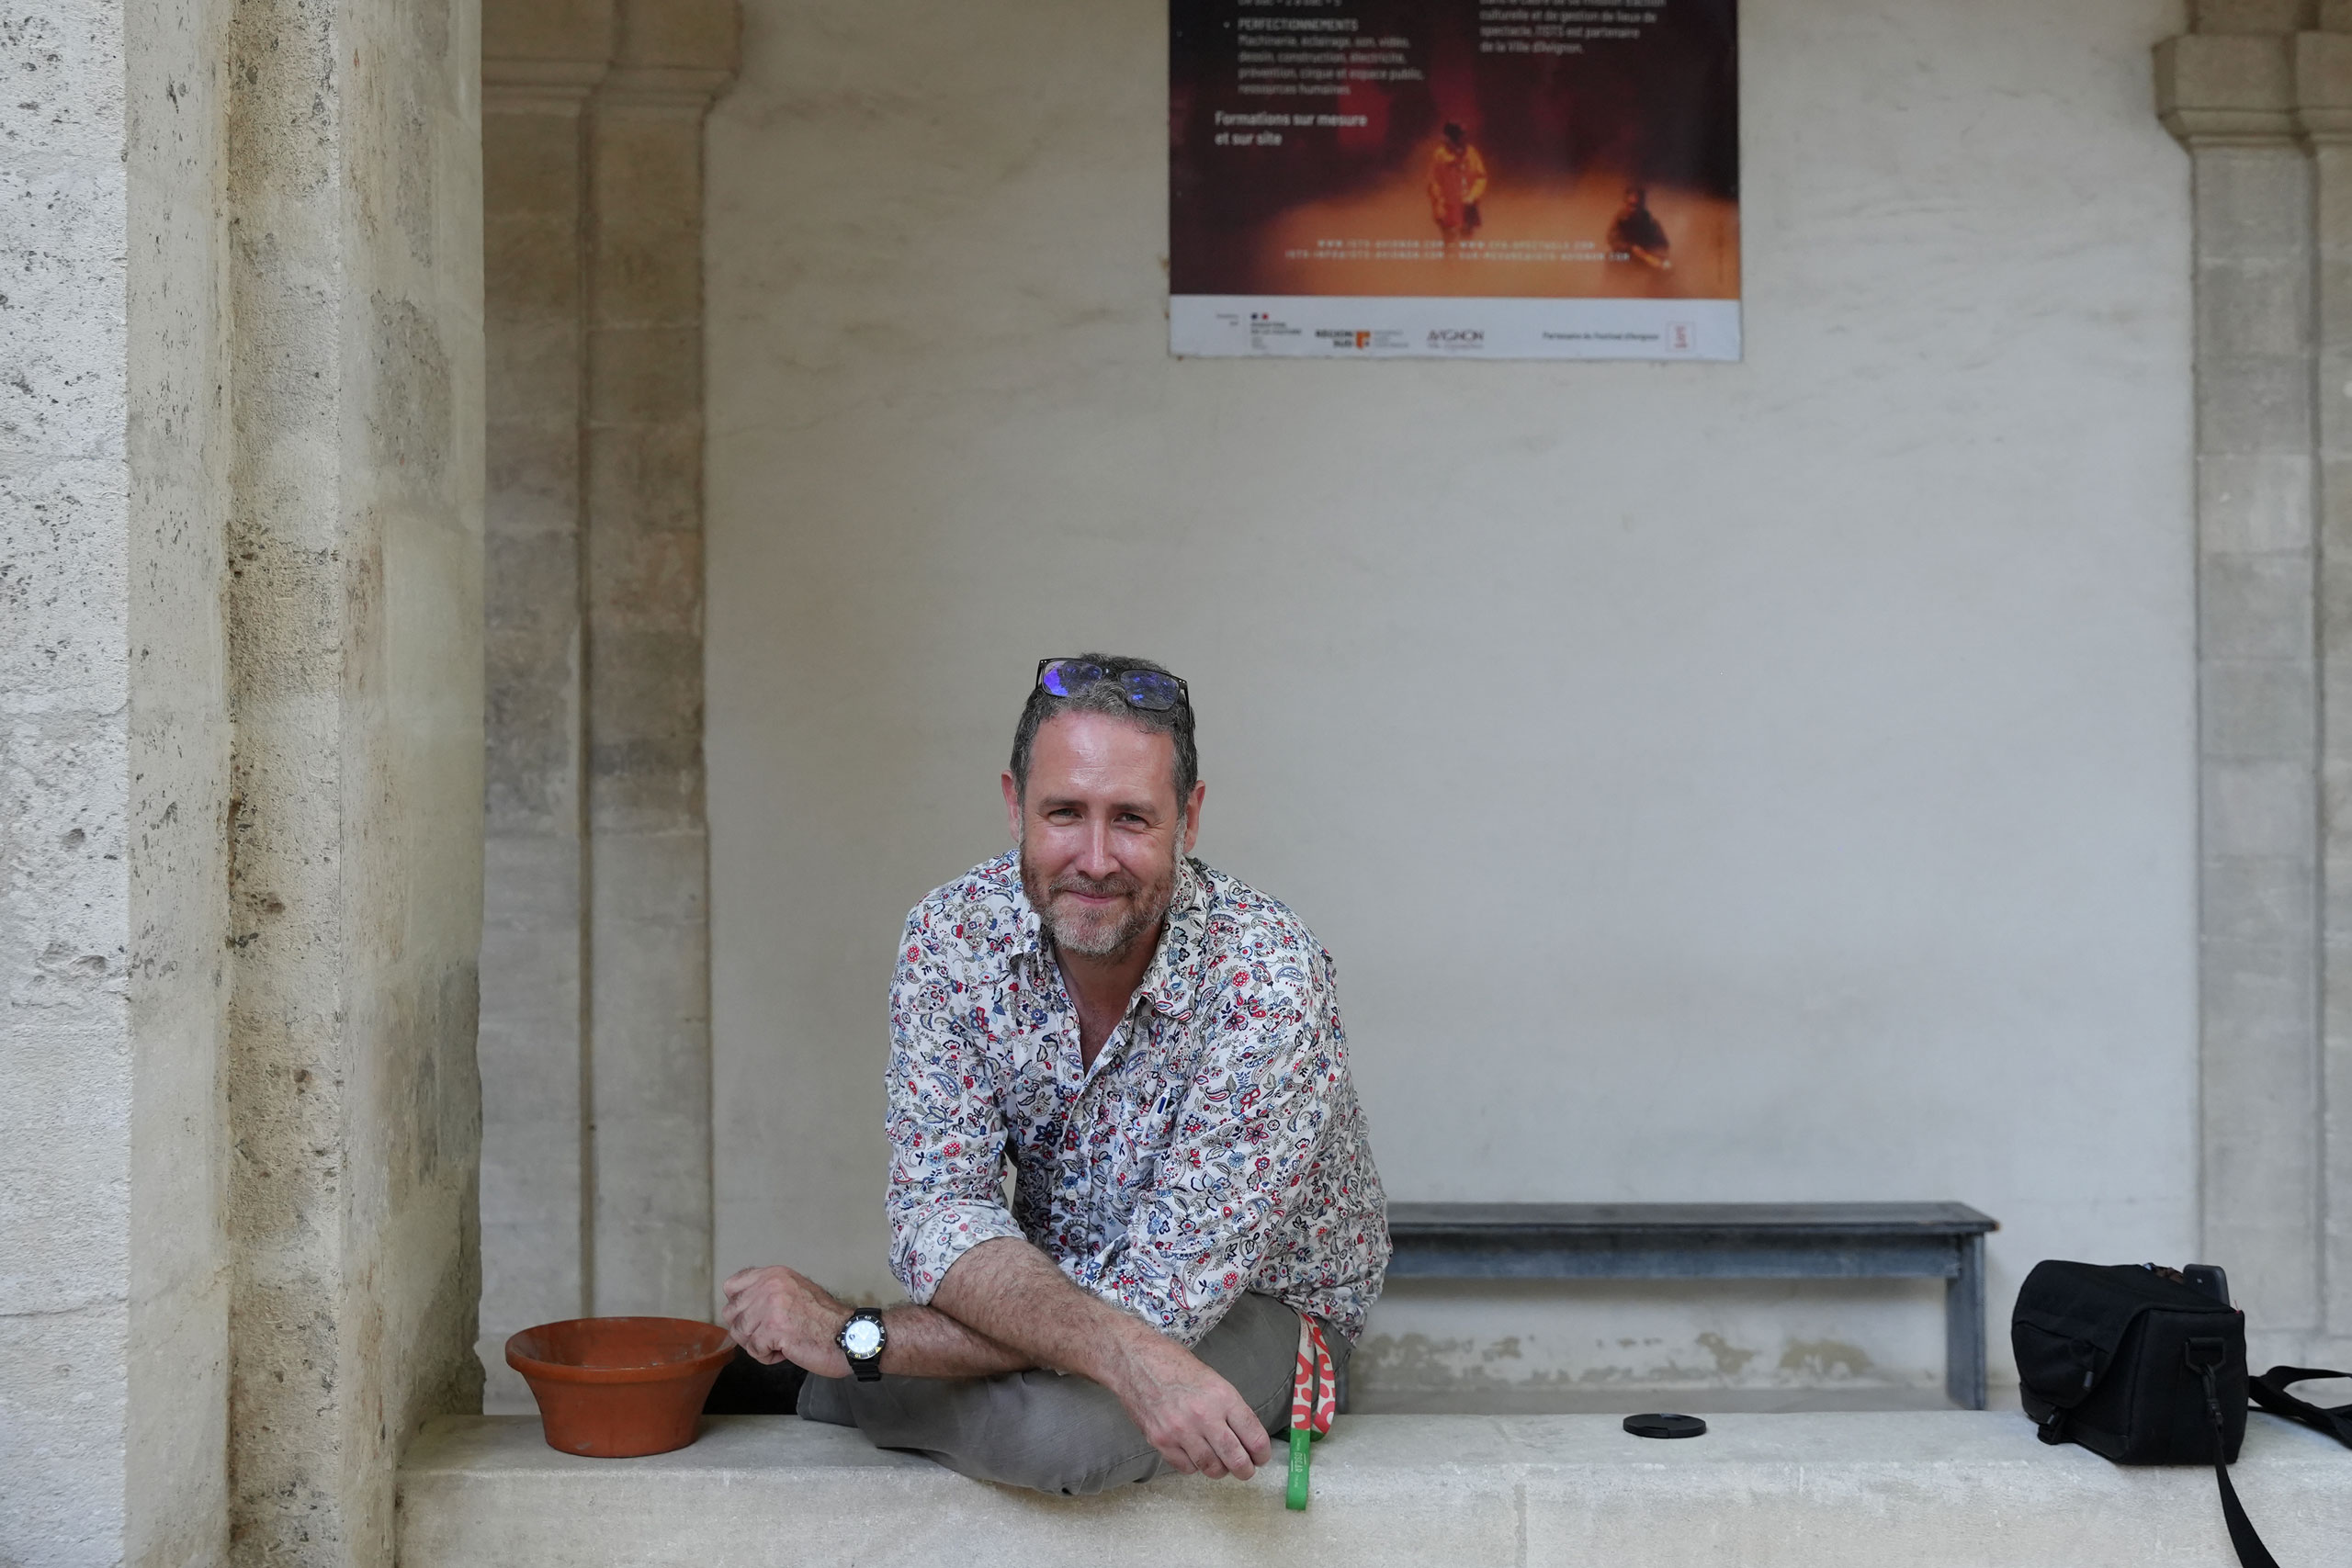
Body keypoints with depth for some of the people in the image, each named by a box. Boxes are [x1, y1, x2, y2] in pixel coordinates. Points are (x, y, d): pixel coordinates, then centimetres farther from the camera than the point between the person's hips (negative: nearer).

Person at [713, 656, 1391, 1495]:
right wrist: (1120, 1349, -42)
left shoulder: (1267, 976, -30)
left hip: (1256, 1305, -4)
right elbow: (939, 1210, -22)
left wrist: (858, 1339, -34)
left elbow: (1161, 1298, -32)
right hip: (1043, 1277, 4)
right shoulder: (953, 935, -17)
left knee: (1072, 1423, -33)